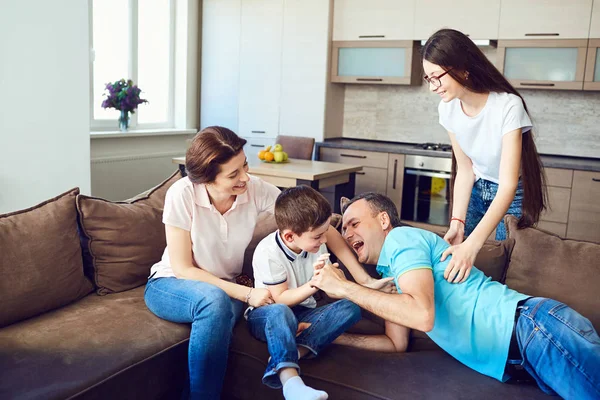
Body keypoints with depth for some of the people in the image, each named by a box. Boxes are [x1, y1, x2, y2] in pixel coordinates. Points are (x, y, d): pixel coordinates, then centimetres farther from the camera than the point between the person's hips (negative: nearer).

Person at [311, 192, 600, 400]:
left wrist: (344, 288, -16)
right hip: (519, 358, 8)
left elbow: (422, 315, -24)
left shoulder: (402, 238, -7)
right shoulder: (389, 273, 21)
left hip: (532, 325, -8)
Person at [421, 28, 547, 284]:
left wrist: (472, 245, -44)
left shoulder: (508, 106, -32)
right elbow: (465, 170, -7)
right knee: (460, 270, 1)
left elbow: (508, 186, -35)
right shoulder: (448, 109, -16)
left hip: (512, 195, -4)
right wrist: (457, 222, -21)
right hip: (477, 191, 4)